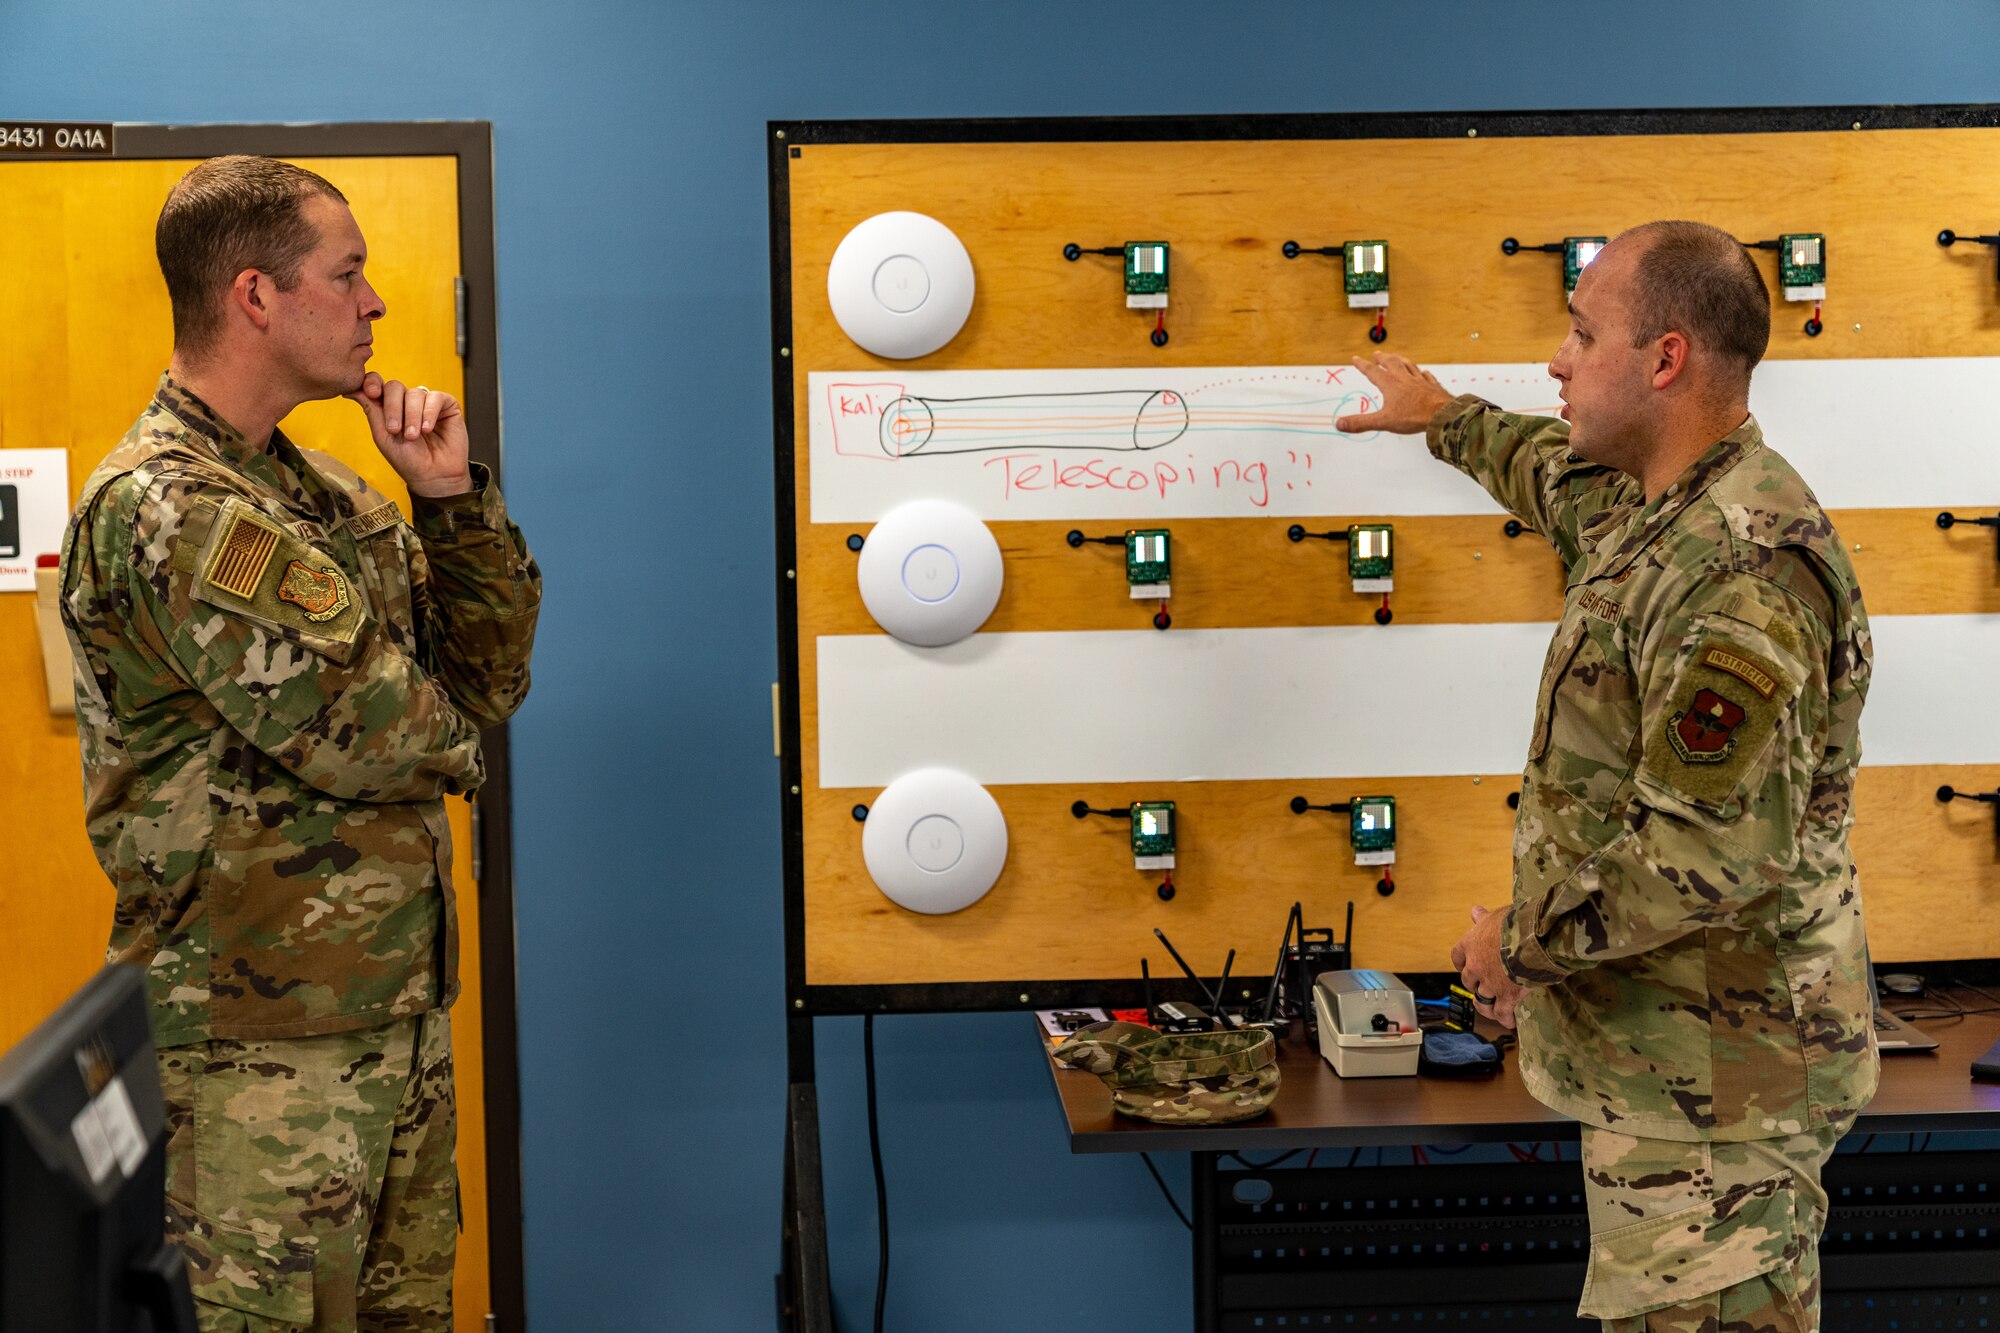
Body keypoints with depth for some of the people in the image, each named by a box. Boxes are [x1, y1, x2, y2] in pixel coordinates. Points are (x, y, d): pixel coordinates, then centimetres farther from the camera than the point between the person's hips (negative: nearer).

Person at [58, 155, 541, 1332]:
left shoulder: (316, 488, 12)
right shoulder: (162, 509, -17)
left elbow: (491, 674, 9)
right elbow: (368, 731, -21)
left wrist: (452, 495, -3)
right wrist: (453, 741, 1)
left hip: (400, 997, 9)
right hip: (273, 1031, -8)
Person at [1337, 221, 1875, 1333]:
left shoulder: (1738, 574, -24)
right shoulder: (1666, 509, 9)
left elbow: (1714, 853, -29)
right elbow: (1567, 483, 36)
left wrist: (1522, 939, -17)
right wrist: (1446, 418, 49)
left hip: (1714, 1076, -10)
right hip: (1674, 1047, 10)